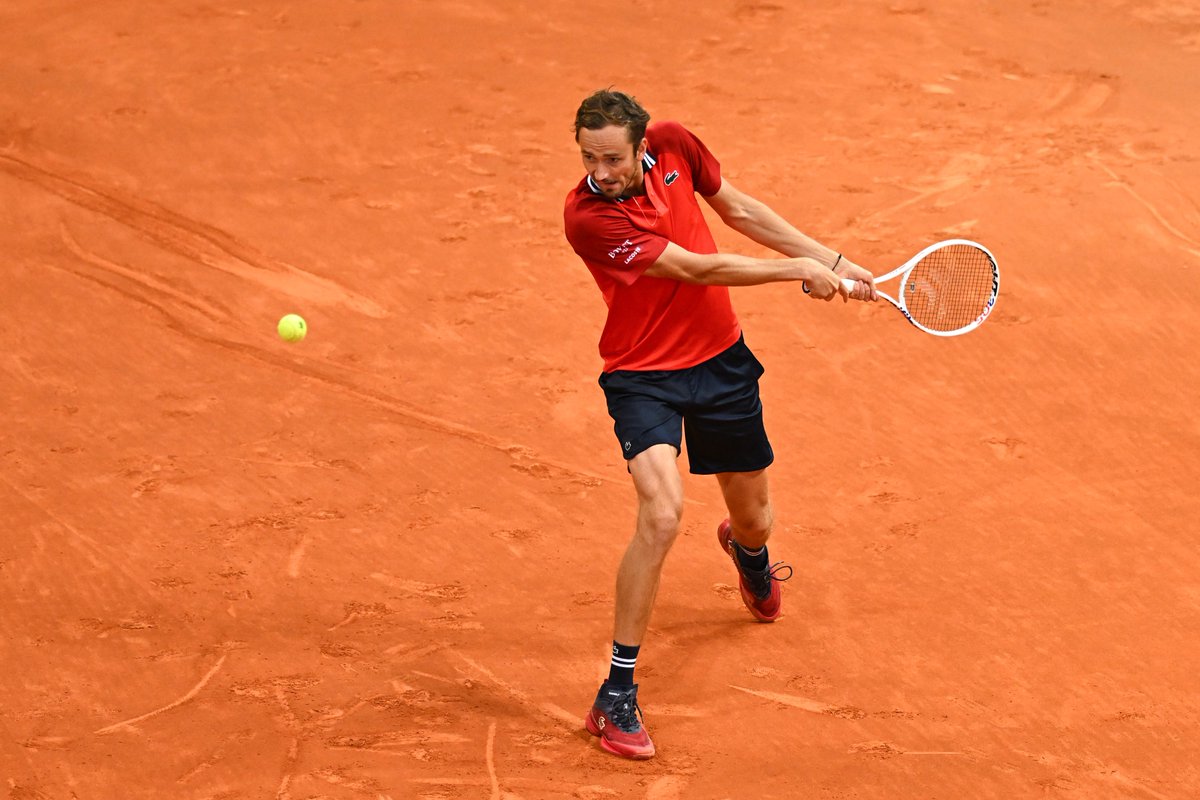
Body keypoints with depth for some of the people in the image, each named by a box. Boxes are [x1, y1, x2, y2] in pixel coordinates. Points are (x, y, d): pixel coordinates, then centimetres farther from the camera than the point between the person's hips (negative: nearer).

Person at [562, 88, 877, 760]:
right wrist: (799, 271, -16)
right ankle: (617, 695, -17)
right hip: (643, 373, -5)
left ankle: (745, 548, 61)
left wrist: (831, 261, 7)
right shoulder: (587, 218, -28)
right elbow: (697, 268, -24)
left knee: (755, 521, 18)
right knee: (662, 514, -28)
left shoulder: (673, 144, -11)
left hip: (721, 359, 5)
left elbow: (738, 209, 7)